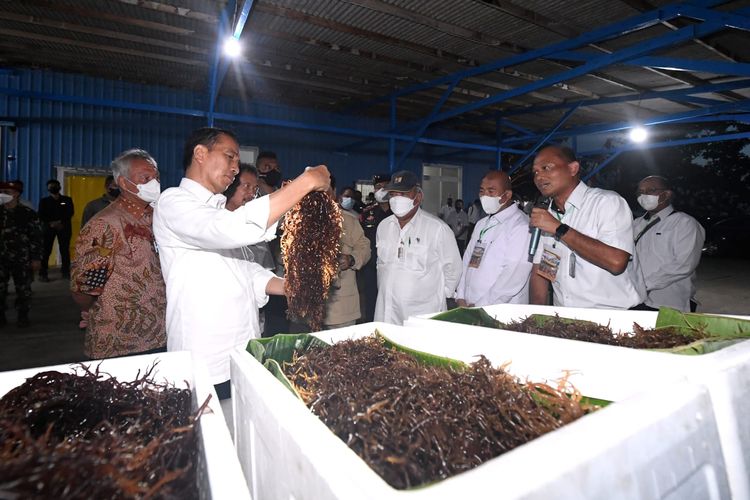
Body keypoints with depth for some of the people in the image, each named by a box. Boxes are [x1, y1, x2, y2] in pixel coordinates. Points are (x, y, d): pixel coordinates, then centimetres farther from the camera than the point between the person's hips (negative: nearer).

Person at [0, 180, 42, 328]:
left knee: (23, 289, 6)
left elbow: (36, 237, -5)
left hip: (22, 259, -3)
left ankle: (22, 317, 18)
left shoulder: (28, 213, -4)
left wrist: (36, 258, -8)